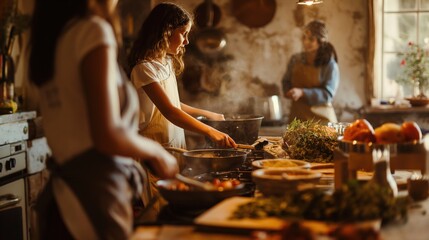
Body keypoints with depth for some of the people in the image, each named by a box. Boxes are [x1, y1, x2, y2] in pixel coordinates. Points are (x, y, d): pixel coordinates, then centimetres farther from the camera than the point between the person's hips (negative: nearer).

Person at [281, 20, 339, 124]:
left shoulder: (329, 64, -6)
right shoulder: (295, 59, 5)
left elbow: (328, 94, -12)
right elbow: (286, 81, 19)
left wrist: (302, 92, -22)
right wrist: (289, 92, -4)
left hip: (321, 117, -3)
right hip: (297, 116, 3)